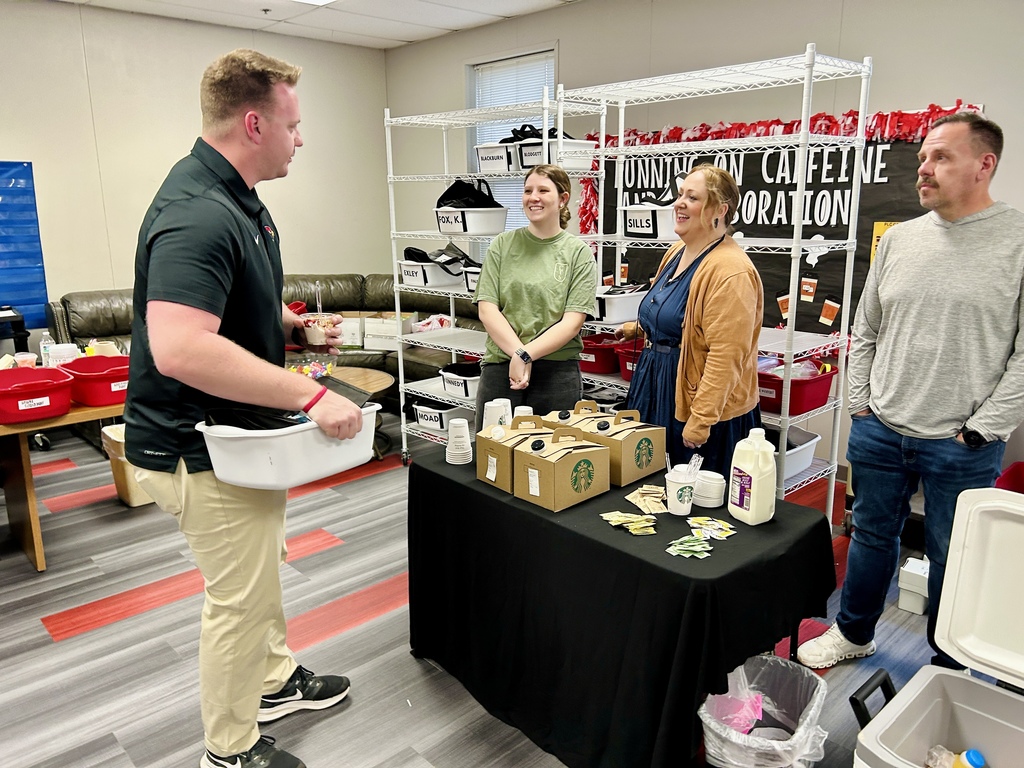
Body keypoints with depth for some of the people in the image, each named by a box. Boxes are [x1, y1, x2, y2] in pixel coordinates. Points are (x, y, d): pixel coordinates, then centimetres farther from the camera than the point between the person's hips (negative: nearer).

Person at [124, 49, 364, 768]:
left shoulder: (235, 198, 8)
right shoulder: (198, 214, -27)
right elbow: (178, 347, -39)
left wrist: (295, 323, 8)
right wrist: (311, 394, -35)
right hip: (203, 450, -10)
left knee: (263, 570, 26)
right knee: (241, 599, 7)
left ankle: (275, 679, 48)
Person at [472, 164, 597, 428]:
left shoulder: (579, 253, 2)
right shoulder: (503, 245, 7)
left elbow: (573, 322, -6)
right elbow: (486, 309, -1)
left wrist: (526, 355, -16)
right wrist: (518, 352, -14)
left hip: (558, 373, -1)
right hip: (499, 368, 1)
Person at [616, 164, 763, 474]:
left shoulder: (730, 271, -21)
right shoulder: (677, 252, 8)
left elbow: (725, 357, -25)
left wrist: (701, 420, -25)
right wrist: (638, 328, 37)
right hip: (659, 390, 9)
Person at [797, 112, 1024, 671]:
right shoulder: (899, 238, 5)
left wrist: (979, 431, -12)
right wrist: (859, 404, 7)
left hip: (962, 447, -4)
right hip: (878, 433, 4)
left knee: (953, 559, 12)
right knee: (872, 535, 18)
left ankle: (949, 669, 33)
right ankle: (853, 634, 38)